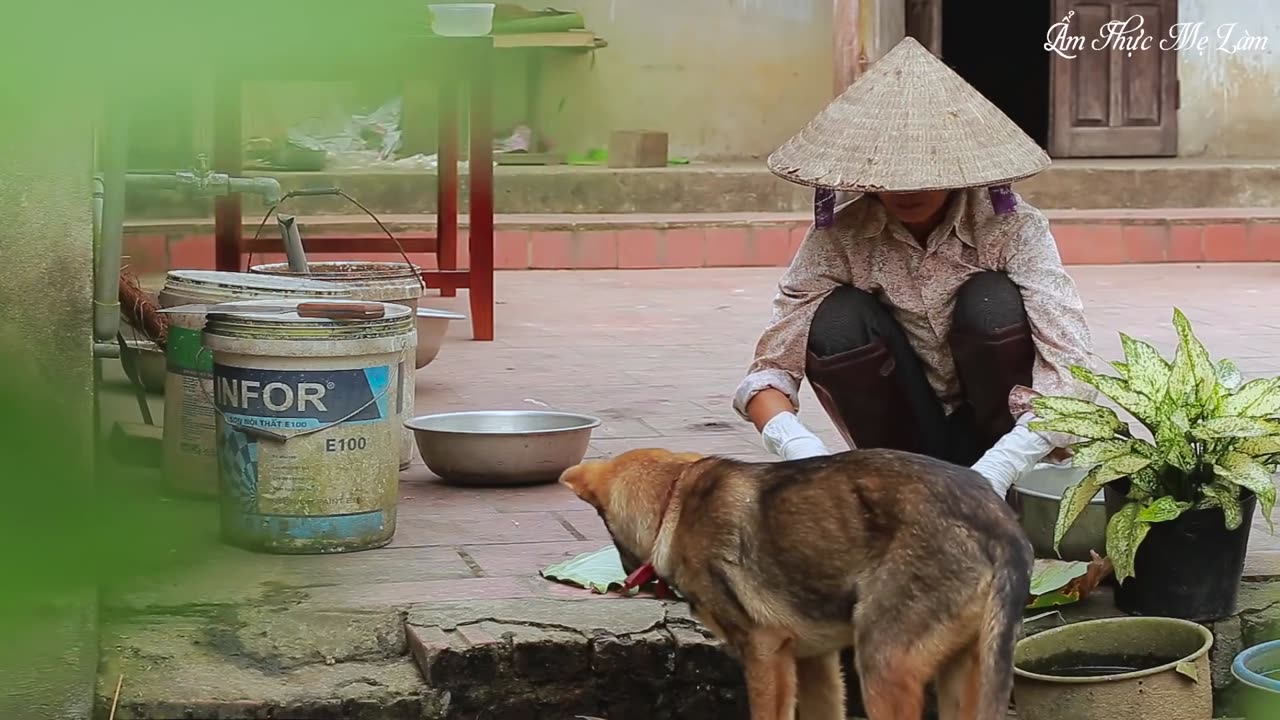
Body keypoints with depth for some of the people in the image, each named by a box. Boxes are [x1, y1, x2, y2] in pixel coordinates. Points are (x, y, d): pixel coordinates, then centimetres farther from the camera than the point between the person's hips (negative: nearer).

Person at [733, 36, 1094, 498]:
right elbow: (769, 370, -18)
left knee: (991, 304, -28)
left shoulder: (1012, 229, -20)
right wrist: (798, 449, -41)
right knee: (838, 322, -24)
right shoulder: (841, 238, -14)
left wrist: (994, 472, -46)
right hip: (910, 445, 2)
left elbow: (1072, 371, -30)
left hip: (1002, 432, -2)